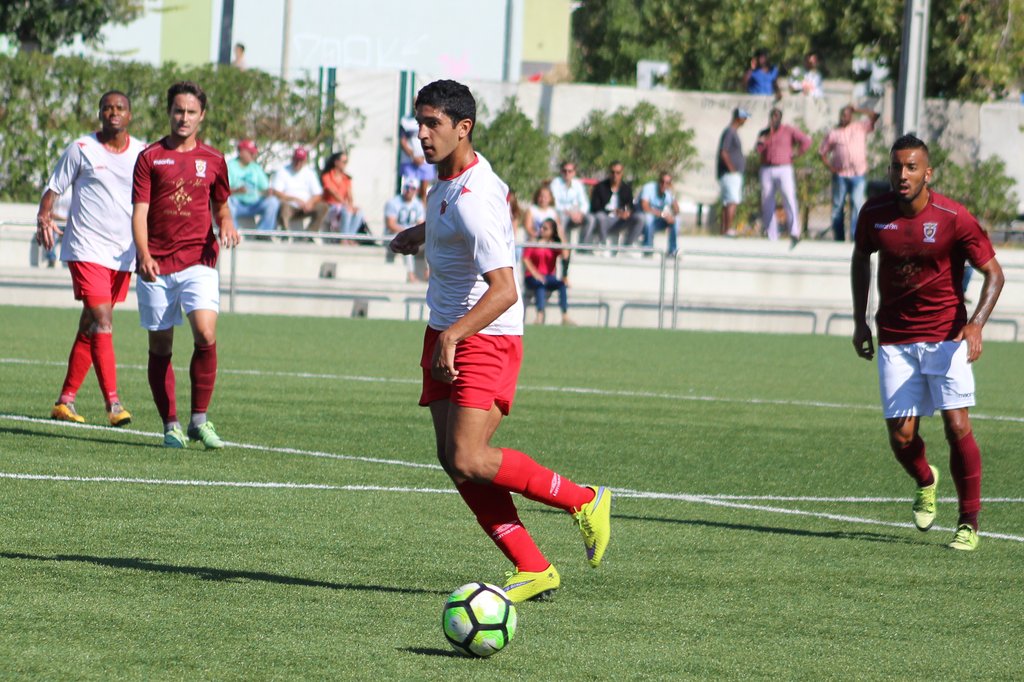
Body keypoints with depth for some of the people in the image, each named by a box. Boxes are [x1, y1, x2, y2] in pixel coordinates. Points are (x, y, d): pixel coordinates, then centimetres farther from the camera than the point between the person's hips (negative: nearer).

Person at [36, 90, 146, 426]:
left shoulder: (143, 154, 8)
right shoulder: (82, 149, -2)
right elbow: (53, 189, 3)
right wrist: (44, 218, -16)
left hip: (123, 253, 5)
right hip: (87, 249, -5)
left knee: (90, 329, 10)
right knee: (102, 323, -16)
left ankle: (65, 401, 18)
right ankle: (113, 404, -21)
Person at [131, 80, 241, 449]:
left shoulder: (212, 160, 11)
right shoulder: (150, 157, 5)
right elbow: (140, 211, -1)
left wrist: (226, 225, 0)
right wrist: (144, 255, -16)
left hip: (198, 262, 0)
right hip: (157, 265, 0)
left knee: (205, 333, -18)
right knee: (160, 346, 3)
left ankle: (199, 419, -7)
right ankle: (170, 425, 13)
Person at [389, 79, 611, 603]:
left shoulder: (474, 200, -25)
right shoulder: (449, 177, 6)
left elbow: (504, 290, -32)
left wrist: (455, 335, -41)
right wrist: (420, 233, 37)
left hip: (484, 339, -9)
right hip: (445, 334, 9)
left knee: (468, 460, -18)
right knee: (452, 460, -1)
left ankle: (585, 501, 0)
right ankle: (532, 569, 3)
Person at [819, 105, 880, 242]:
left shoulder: (860, 127, 9)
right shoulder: (833, 134, 9)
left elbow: (874, 116, 1)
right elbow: (822, 152, 13)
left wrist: (856, 110, 2)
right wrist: (829, 166, -3)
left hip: (858, 175, -1)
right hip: (840, 175, 1)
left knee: (857, 205, -11)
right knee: (837, 207, 4)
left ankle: (856, 238, -14)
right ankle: (839, 239, 11)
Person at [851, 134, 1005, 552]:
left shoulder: (954, 218, -13)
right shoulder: (874, 214, -3)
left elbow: (993, 272, -7)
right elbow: (861, 260, 17)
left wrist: (977, 323, -22)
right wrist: (860, 321, 12)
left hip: (946, 336, -2)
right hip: (894, 340, 2)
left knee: (958, 428, -12)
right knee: (901, 438, -2)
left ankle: (969, 523, 2)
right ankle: (925, 483, 33)